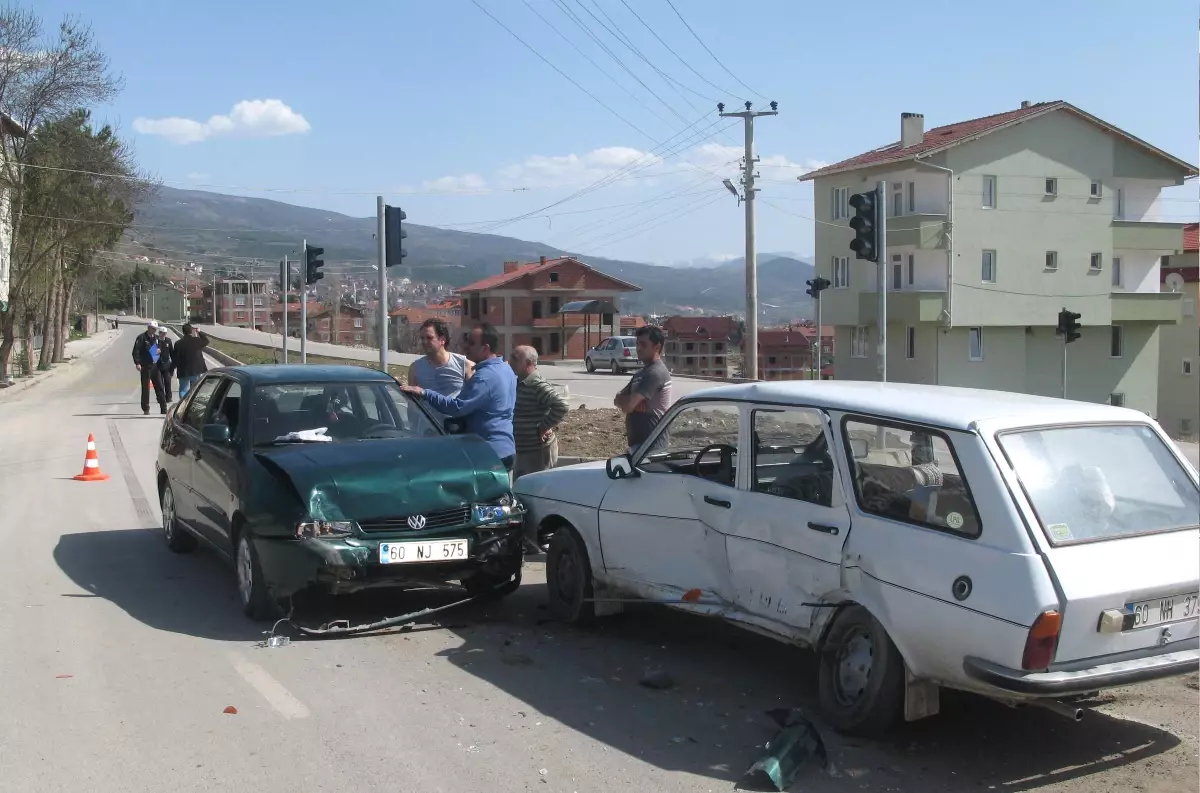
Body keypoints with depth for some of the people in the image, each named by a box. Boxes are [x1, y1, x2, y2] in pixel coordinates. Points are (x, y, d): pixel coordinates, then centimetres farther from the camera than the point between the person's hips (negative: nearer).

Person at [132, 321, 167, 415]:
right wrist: (137, 363, -20)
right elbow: (136, 351, -10)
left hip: (156, 366, 4)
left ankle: (164, 408, 7)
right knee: (145, 388, 0)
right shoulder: (141, 338, -5)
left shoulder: (157, 338, 12)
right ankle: (146, 409, 6)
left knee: (159, 387, 4)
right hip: (146, 366, -4)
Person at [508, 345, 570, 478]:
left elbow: (563, 406, -31)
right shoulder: (518, 383, 9)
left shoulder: (538, 385, -20)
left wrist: (542, 428, -23)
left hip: (538, 452, -9)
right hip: (522, 451, 9)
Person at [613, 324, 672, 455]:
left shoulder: (655, 373, -16)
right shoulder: (643, 371, 16)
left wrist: (622, 398, 2)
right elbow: (618, 399, 12)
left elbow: (627, 406, -22)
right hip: (639, 441, 10)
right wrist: (635, 402, -9)